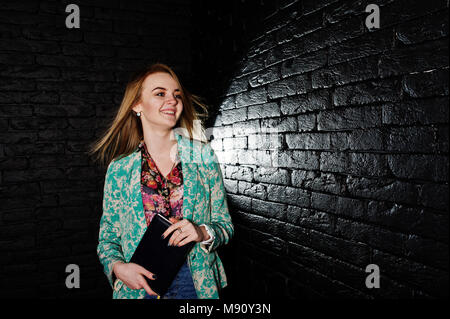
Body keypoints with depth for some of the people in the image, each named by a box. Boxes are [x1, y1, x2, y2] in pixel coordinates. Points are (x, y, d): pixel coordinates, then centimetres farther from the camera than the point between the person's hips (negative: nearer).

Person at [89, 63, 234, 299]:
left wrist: (203, 233, -18)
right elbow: (107, 239, 4)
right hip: (139, 285, 0)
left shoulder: (202, 155, -3)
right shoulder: (119, 168, -2)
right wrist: (118, 267, -14)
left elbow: (225, 225, 2)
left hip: (194, 281, 1)